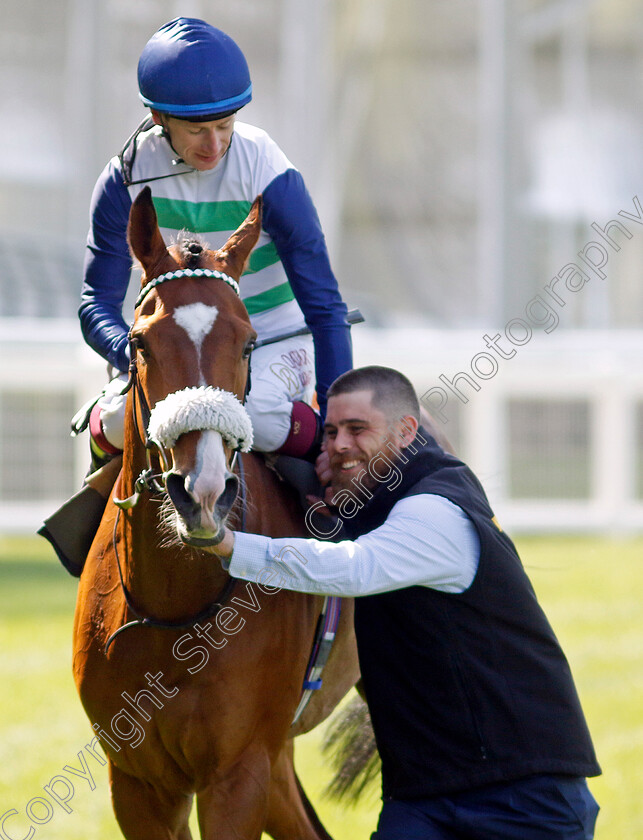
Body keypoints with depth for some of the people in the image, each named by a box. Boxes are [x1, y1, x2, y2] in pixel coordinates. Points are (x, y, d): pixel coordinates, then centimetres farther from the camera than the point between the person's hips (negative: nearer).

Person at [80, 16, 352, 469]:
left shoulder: (268, 173, -18)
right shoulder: (128, 177, -11)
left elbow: (324, 304, -17)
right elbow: (98, 304, -9)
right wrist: (138, 358, -33)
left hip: (272, 340, -2)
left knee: (257, 417, -36)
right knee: (120, 421, -31)